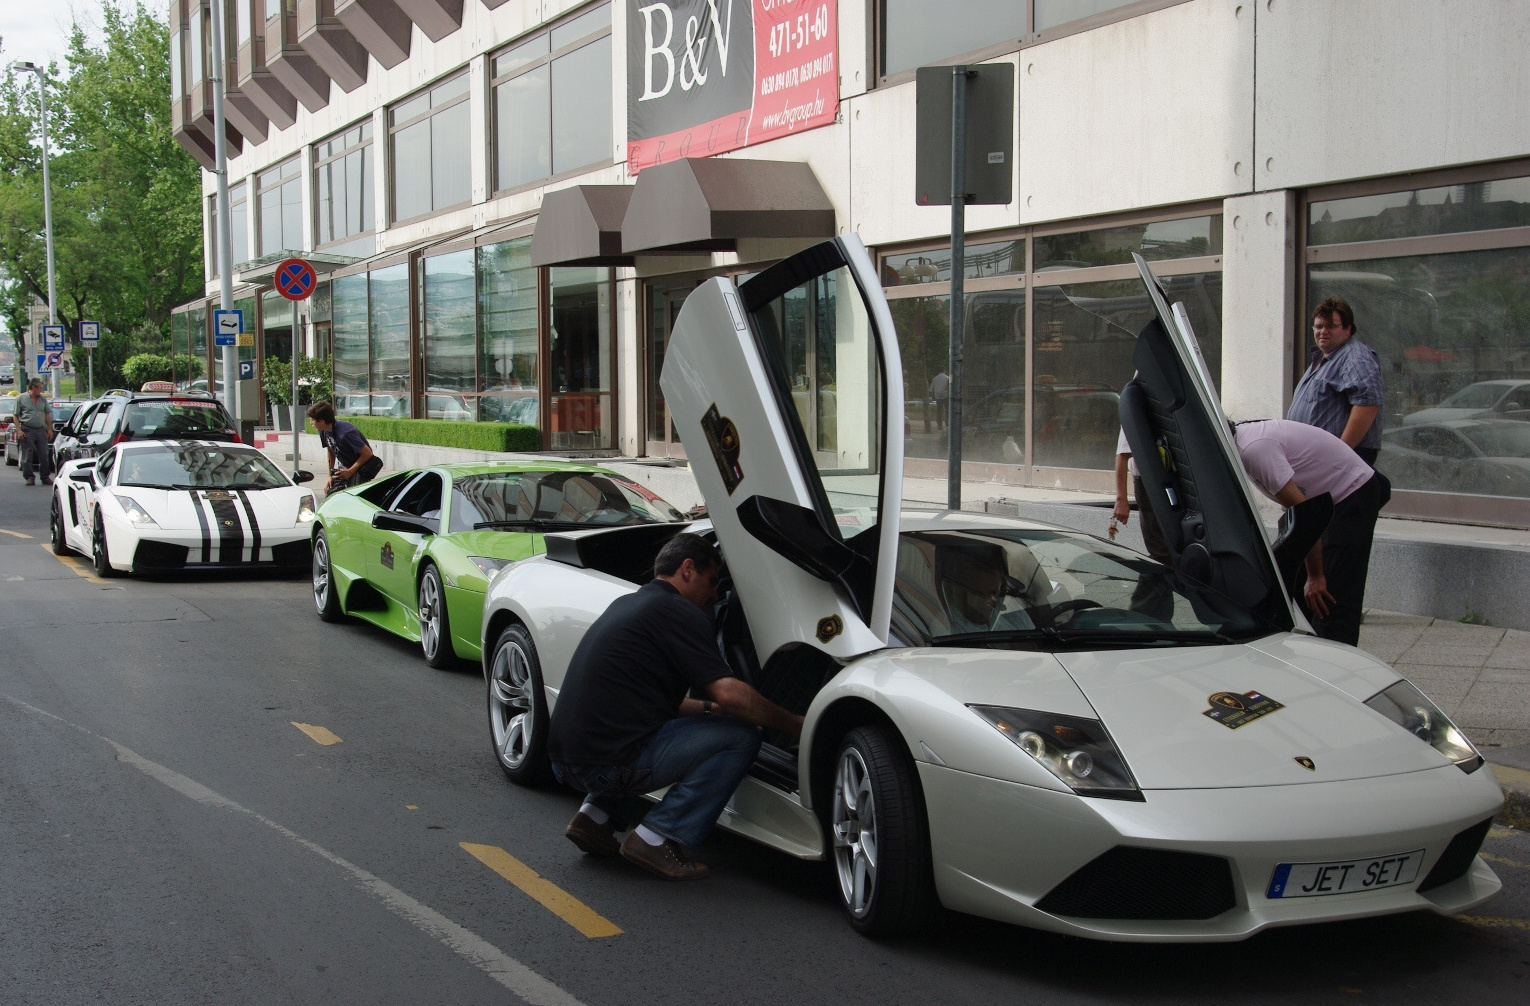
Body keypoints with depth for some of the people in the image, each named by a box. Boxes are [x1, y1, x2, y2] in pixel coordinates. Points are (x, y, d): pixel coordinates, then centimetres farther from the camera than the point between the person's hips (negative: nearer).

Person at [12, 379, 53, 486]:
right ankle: (29, 478, 2)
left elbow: (47, 415, 19)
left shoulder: (43, 399, 14)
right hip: (27, 431, -4)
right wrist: (19, 430, -10)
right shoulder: (21, 398, 1)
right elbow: (15, 416, 0)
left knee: (44, 455, 3)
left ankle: (46, 477, 10)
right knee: (27, 456, -2)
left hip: (41, 430, 4)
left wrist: (49, 429, 11)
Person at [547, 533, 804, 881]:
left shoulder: (627, 604, 22)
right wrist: (794, 725, -2)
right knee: (740, 736, -3)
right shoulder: (678, 612, -6)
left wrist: (709, 708, 19)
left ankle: (597, 816, 18)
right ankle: (658, 837, -6)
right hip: (609, 764, -9)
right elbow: (729, 693, -14)